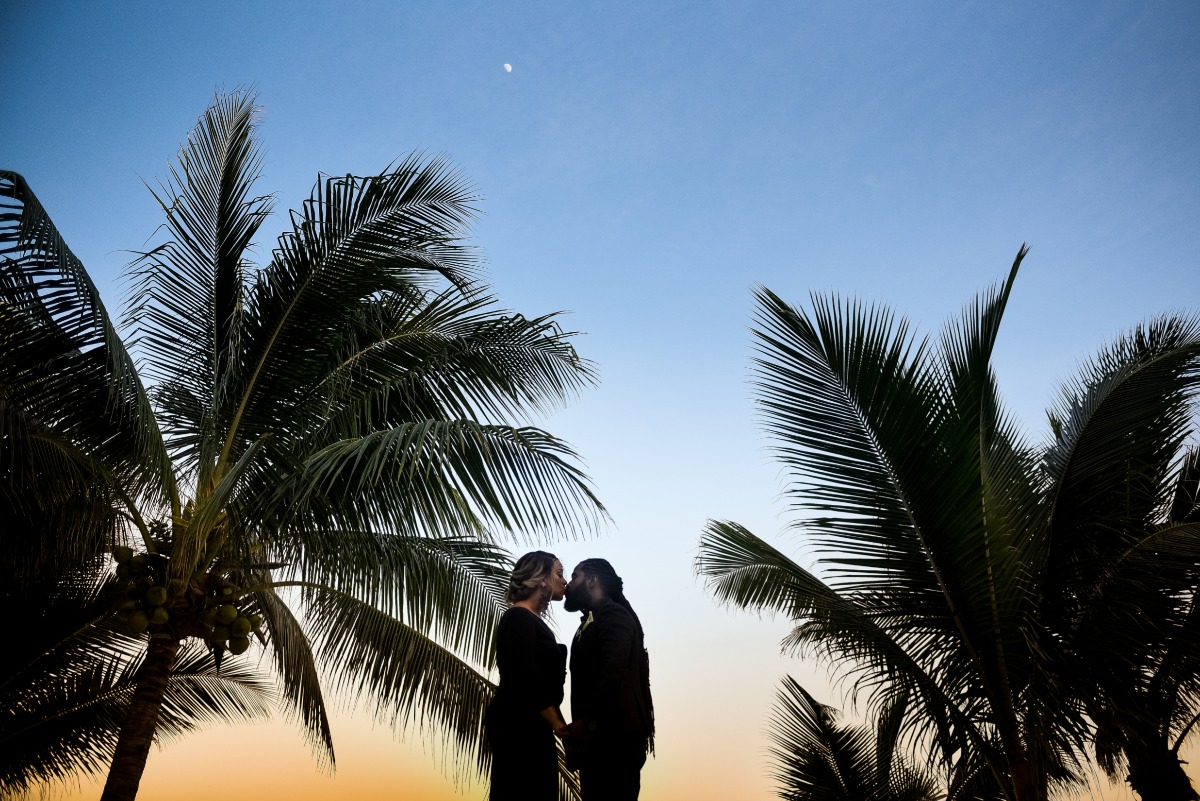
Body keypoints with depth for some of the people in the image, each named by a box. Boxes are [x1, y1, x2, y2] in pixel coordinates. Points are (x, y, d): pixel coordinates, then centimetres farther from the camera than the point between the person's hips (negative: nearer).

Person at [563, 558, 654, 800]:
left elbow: (613, 672, -20)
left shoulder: (613, 614, -6)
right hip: (600, 738, 9)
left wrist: (586, 722, -17)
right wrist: (581, 726, 6)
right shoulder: (592, 622, 21)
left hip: (615, 737, -9)